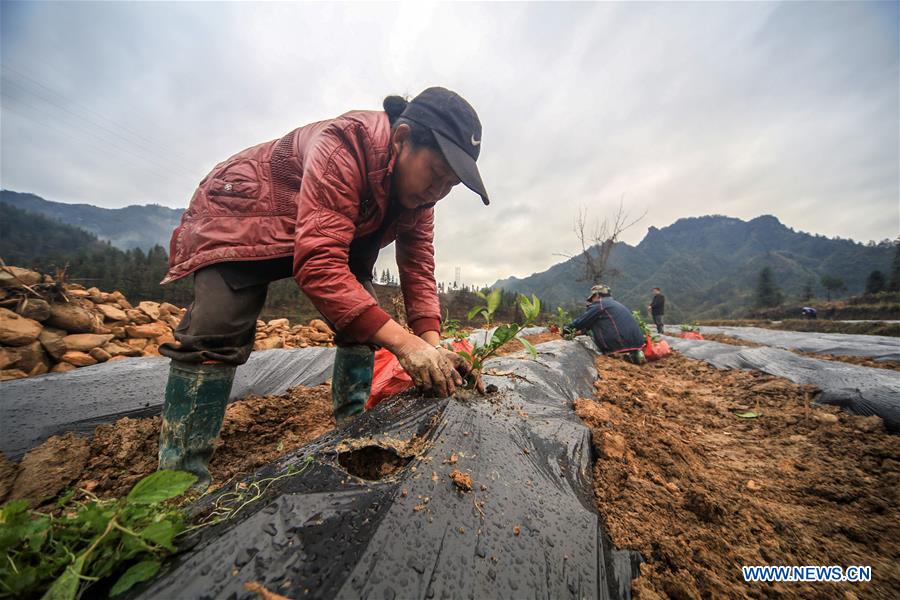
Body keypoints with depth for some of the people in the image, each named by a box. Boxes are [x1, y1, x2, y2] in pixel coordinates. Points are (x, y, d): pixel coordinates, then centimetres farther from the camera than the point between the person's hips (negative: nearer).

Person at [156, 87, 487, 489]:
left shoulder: (417, 182, -13)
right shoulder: (342, 147, -36)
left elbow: (418, 267, -16)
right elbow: (319, 264, -45)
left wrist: (431, 343, -28)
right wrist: (403, 342, -50)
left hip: (331, 230, 6)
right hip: (240, 215, -5)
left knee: (362, 317, -7)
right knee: (217, 330, -22)